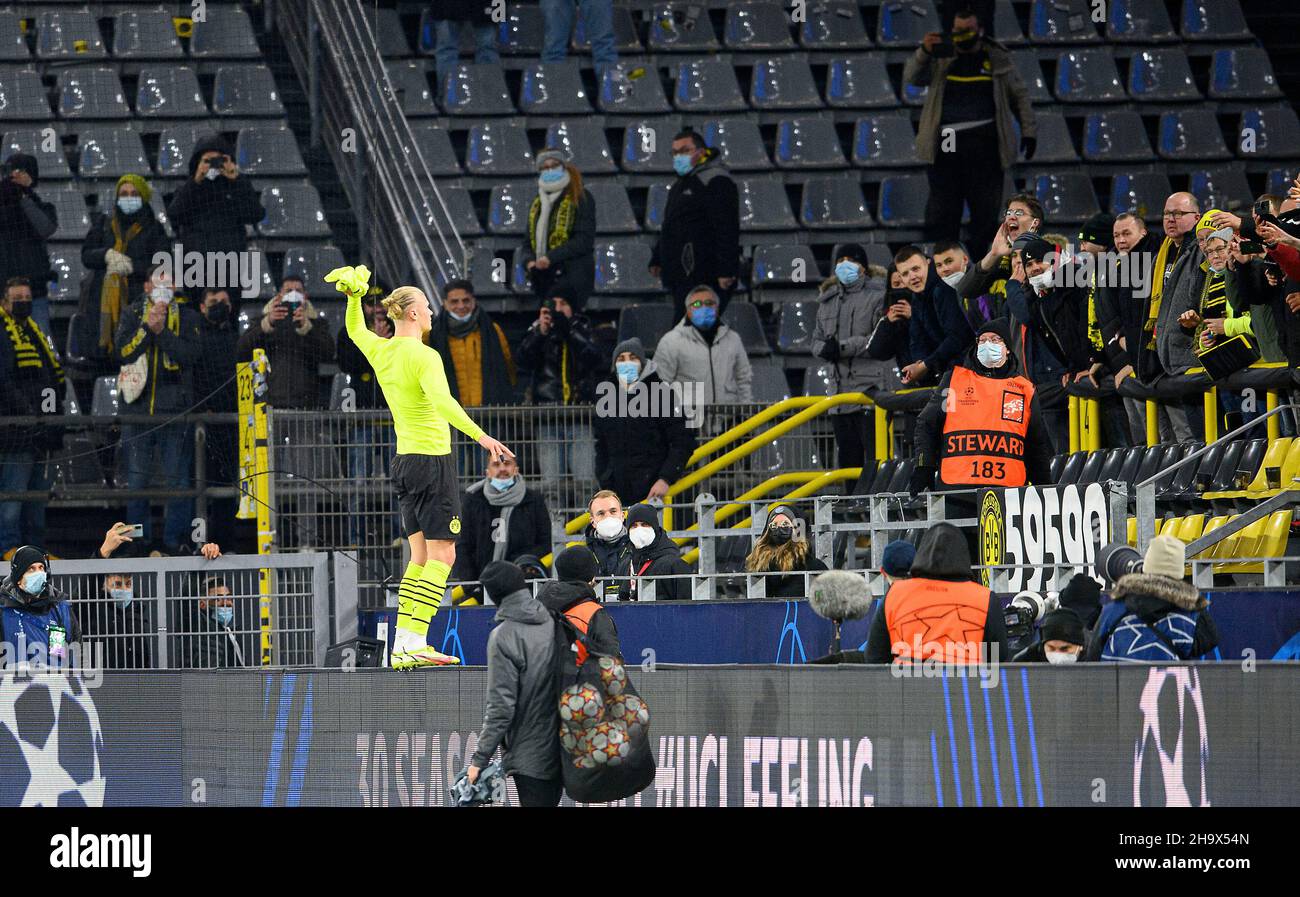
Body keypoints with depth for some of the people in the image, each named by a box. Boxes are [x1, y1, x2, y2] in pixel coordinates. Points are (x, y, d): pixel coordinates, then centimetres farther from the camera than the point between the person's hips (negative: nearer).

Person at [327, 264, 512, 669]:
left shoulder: (380, 351, 8)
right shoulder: (424, 357, -15)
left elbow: (355, 330, 32)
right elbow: (442, 402, -31)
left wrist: (354, 295, 21)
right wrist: (479, 435, -39)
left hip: (404, 462, 8)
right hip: (433, 460, -8)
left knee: (421, 556, 11)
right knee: (441, 556, -8)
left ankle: (403, 645, 6)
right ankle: (414, 644, -17)